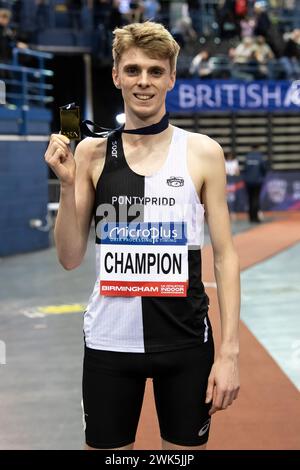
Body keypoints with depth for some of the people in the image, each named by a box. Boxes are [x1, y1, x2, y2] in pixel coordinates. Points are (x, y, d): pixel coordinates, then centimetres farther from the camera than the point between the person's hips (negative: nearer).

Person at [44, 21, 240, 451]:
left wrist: (229, 351, -7)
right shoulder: (92, 153, 1)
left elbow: (224, 256, -1)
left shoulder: (203, 153, -2)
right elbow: (70, 259, 2)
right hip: (109, 341, 1)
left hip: (186, 342, -1)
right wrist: (67, 185, -11)